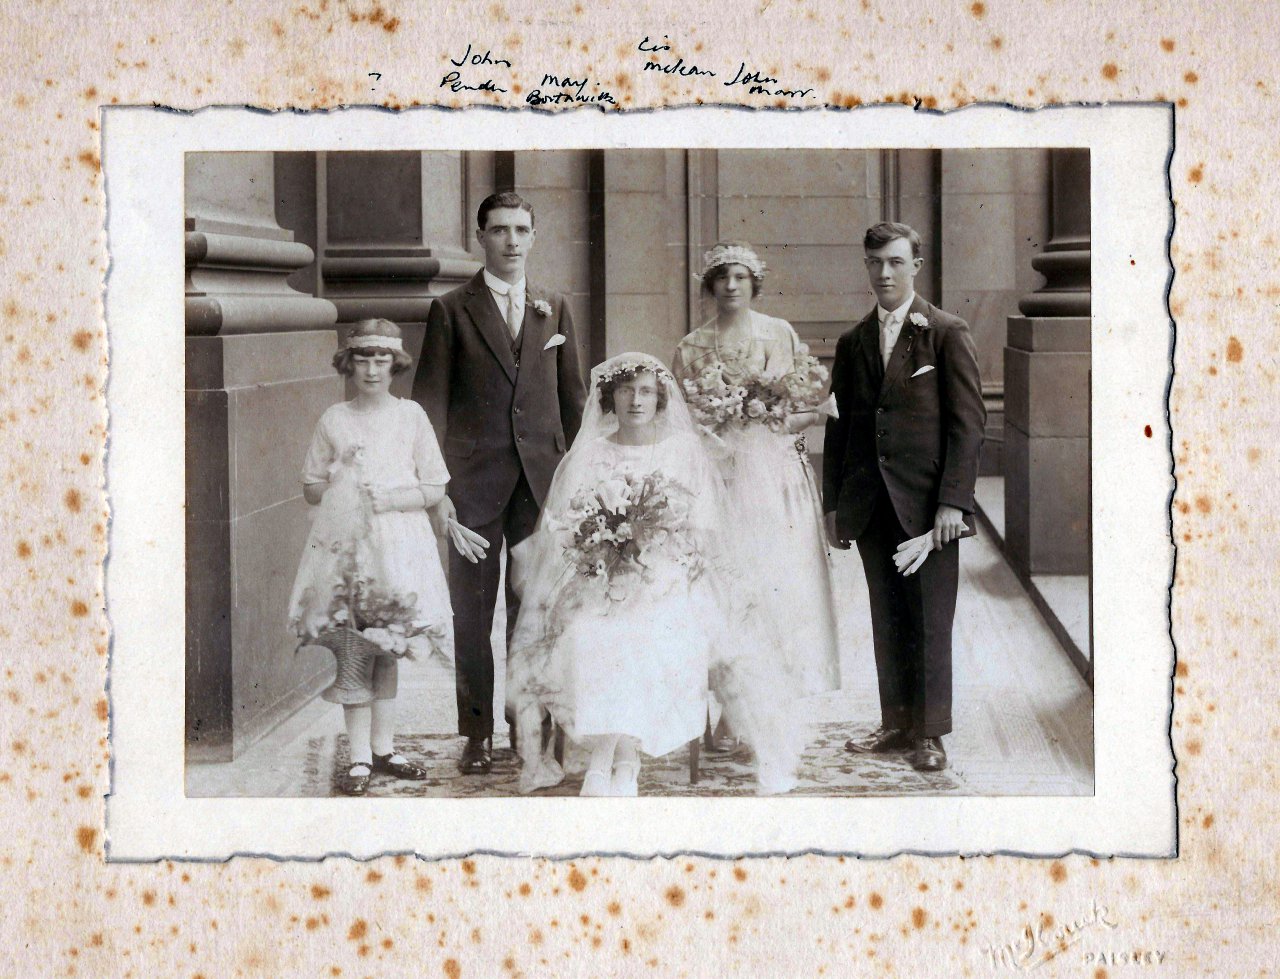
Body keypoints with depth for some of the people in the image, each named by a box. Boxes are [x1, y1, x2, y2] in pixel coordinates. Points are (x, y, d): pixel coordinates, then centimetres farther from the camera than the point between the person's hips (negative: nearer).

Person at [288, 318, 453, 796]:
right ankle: (360, 757, 3)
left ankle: (383, 748, 17)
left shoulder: (411, 415, 3)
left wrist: (390, 498, -11)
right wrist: (344, 491, -7)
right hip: (344, 544, 0)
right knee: (352, 654, -2)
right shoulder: (334, 419, 5)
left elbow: (435, 490, 3)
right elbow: (311, 487, 10)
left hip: (398, 545, 1)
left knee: (386, 652, 7)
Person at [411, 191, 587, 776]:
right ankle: (476, 735, 13)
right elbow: (430, 403, -2)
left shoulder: (553, 309, 11)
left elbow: (573, 398, 14)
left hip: (542, 481, 2)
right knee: (471, 615, 3)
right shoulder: (452, 311, 2)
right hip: (475, 484, -2)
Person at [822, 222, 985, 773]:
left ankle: (930, 732, 9)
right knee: (886, 619, 8)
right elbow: (839, 427, 16)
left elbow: (969, 422, -5)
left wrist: (953, 502, -12)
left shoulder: (947, 333, 0)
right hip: (871, 504, 4)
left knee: (930, 621, 0)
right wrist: (833, 504, 10)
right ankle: (896, 722, 17)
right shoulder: (853, 343, 13)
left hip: (927, 502, -4)